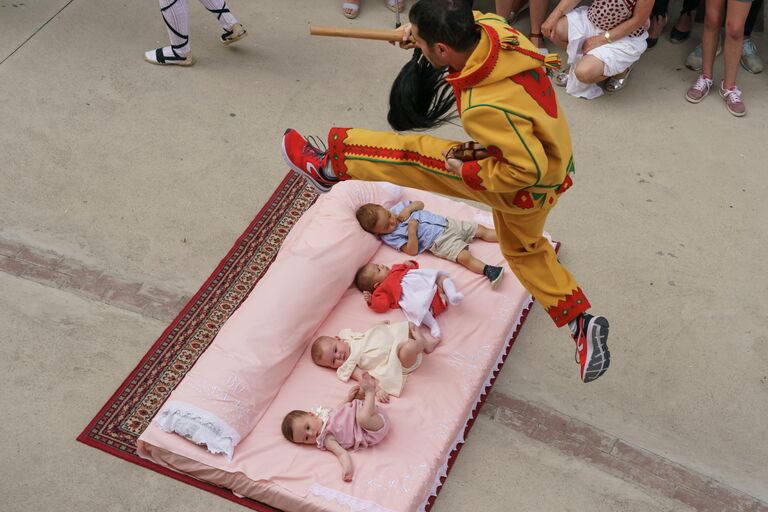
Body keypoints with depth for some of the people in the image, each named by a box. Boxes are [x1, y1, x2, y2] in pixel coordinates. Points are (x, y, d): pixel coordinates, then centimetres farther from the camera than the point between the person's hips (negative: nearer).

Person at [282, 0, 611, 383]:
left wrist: (465, 172, -21)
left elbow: (527, 169, -35)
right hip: (552, 166, 9)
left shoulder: (485, 108, -41)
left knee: (413, 154, -3)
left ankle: (329, 167, 19)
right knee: (525, 250, 30)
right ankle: (582, 324, 33)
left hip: (523, 189, -8)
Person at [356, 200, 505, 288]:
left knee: (481, 230, 4)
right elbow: (412, 250, -16)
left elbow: (420, 204, 15)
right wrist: (412, 229, -24)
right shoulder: (391, 237, -10)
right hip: (440, 241, -7)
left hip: (447, 223, 7)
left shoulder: (398, 207, 6)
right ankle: (488, 271, -39)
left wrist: (409, 208, -6)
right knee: (464, 257, -27)